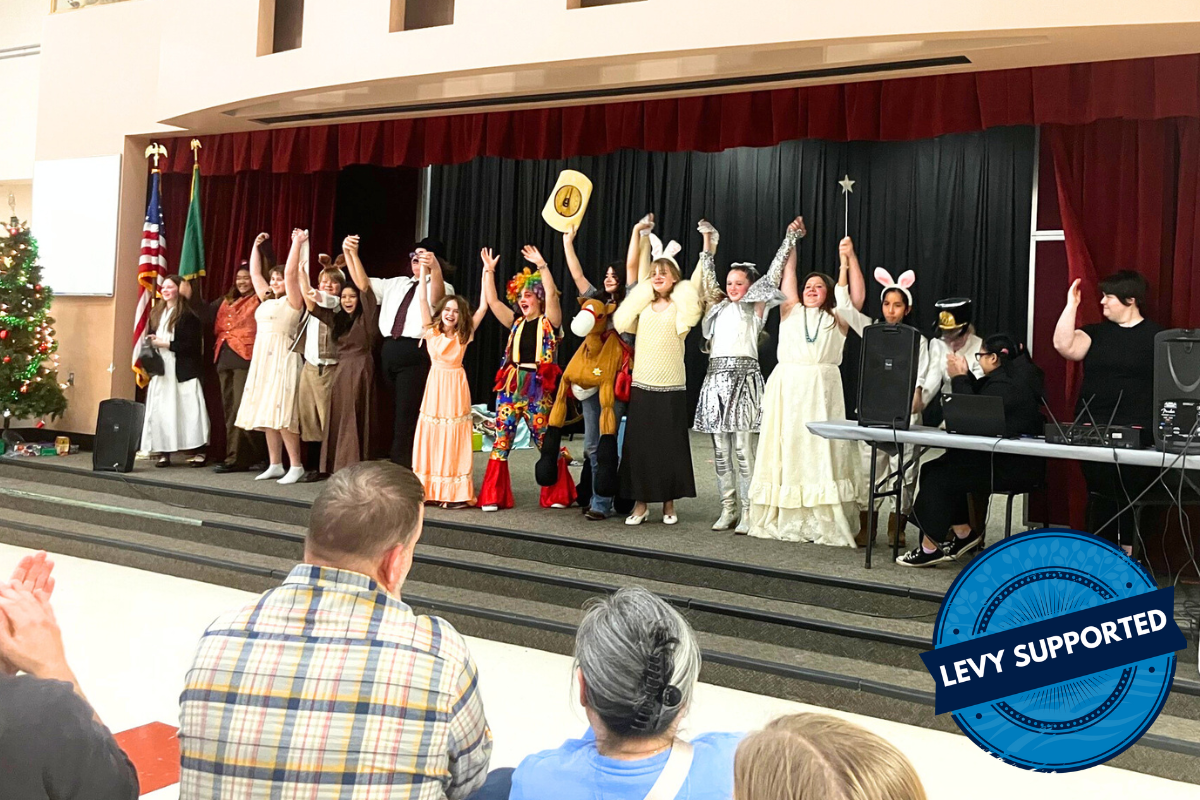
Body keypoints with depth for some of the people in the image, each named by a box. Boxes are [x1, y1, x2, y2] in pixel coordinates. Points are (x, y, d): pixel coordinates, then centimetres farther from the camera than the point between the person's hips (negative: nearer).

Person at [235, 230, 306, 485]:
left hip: (282, 359, -8)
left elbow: (291, 272, -13)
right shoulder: (267, 299, 18)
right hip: (262, 359, 8)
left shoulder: (292, 300, -1)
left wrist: (297, 243, -11)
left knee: (281, 413, -13)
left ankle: (296, 466, -9)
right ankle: (275, 465, 11)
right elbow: (255, 273, 26)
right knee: (266, 413, 6)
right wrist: (256, 245, 27)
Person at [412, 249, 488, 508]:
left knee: (454, 440, 0)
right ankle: (429, 490, 8)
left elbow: (484, 306, -4)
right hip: (435, 385, 1)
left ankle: (456, 493, 0)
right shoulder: (431, 330, 3)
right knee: (431, 437, 2)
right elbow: (422, 299, -2)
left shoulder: (464, 334, 1)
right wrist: (423, 268, -8)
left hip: (456, 387, -1)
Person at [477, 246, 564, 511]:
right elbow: (492, 301, 10)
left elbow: (551, 294, -13)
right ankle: (493, 497, 6)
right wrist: (488, 270, 7)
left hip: (539, 387, -4)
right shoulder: (516, 323, 14)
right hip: (510, 385, 4)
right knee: (501, 440, 1)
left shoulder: (549, 321, 2)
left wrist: (542, 265, -18)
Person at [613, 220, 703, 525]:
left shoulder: (681, 305, -1)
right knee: (638, 444, 3)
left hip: (671, 388, -2)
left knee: (669, 445, 3)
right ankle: (641, 503, 14)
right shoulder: (643, 302, 7)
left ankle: (669, 503, 18)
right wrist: (640, 234, 6)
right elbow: (640, 268, 8)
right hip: (642, 385, 3)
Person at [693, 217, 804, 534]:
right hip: (716, 377, 5)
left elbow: (773, 276, 3)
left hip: (743, 377, -5)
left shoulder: (755, 308, 7)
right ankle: (728, 510, 10)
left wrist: (791, 238, 5)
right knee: (721, 450, 5)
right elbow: (708, 276, 25)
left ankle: (748, 512, -6)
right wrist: (708, 240, 26)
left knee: (743, 449, -9)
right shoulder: (720, 306, 19)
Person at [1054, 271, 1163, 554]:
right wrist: (1071, 304, -6)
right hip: (1093, 430, 4)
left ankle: (1129, 554, 7)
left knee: (1131, 496, -2)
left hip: (1137, 434, -3)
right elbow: (1064, 346, -7)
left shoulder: (1156, 336, 2)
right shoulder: (1096, 332, 11)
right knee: (1100, 496, 7)